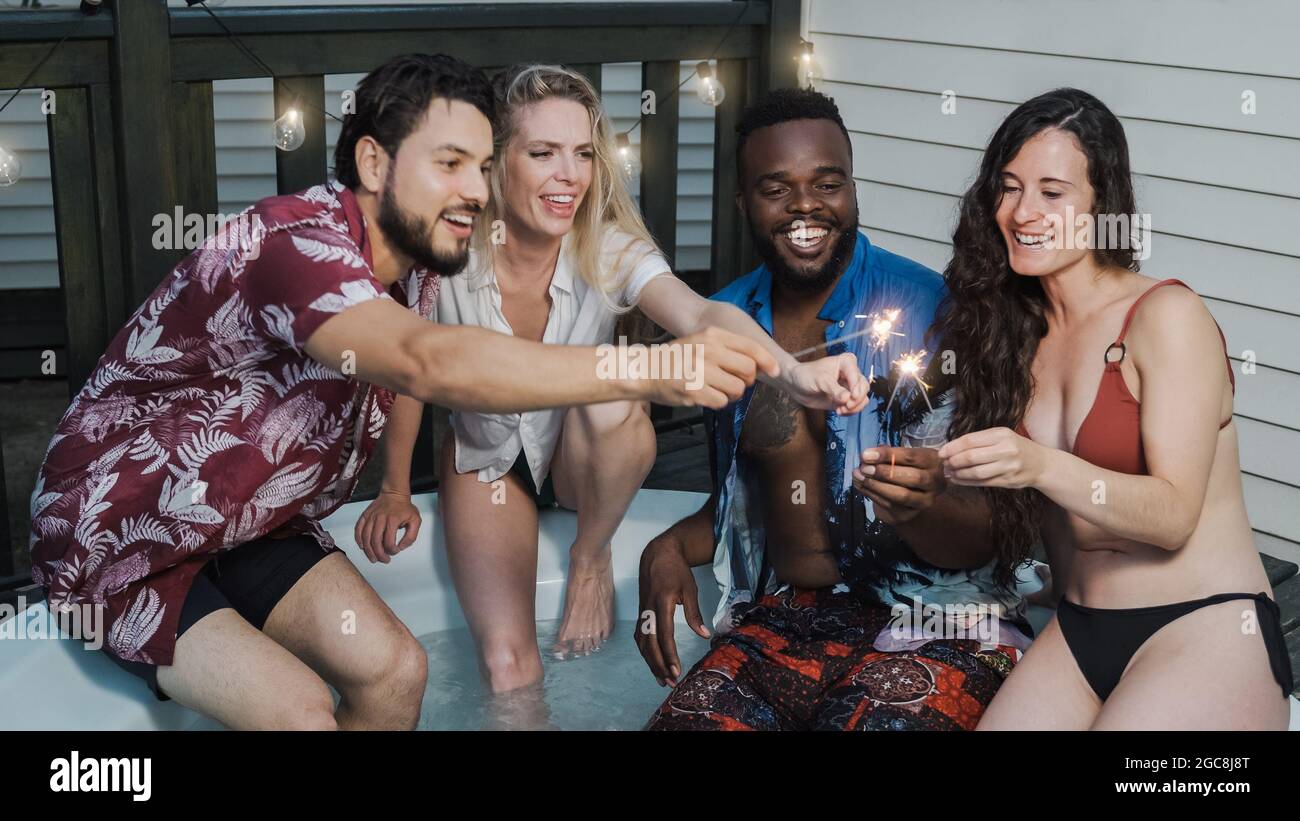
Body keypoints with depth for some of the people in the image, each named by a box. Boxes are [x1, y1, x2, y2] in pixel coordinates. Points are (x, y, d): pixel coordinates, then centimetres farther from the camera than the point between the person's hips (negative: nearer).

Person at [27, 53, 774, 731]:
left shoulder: (414, 272, -4)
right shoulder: (294, 242, -32)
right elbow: (431, 365, -48)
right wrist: (651, 373, -53)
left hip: (255, 529, 7)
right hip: (121, 543, -7)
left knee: (395, 668, -8)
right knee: (299, 709, -23)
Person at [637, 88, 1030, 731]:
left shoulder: (933, 313, -10)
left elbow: (985, 539, -11)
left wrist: (921, 511, -33)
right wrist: (673, 547, 0)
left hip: (934, 628, -3)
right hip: (781, 619, 4)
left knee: (876, 720, -31)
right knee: (683, 720, -21)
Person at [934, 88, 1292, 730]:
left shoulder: (1167, 316, -9)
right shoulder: (1017, 329, 9)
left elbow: (1173, 517, -16)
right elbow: (1012, 510, 8)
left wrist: (1041, 467, -30)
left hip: (1205, 630, -5)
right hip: (1075, 635, 5)